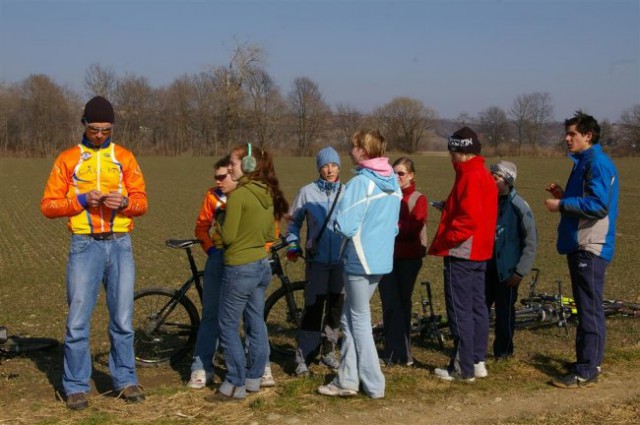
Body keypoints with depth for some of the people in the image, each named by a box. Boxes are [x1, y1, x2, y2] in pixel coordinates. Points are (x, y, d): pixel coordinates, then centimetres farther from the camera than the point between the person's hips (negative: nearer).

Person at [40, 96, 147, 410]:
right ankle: (76, 387, 9)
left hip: (119, 245, 2)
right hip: (85, 245, -1)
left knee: (123, 319, 6)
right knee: (78, 321, -1)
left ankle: (125, 380, 18)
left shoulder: (124, 157, 9)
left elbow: (142, 202, 7)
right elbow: (48, 205, 1)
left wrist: (124, 202, -14)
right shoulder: (67, 159, 5)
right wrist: (81, 200, -14)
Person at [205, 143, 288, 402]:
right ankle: (254, 378, 24)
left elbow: (227, 237, -16)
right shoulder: (268, 194, 6)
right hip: (262, 265, 8)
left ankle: (235, 385, 5)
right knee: (256, 324, 15)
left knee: (228, 327, 2)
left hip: (240, 268, -8)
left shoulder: (238, 194, -18)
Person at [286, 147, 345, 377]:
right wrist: (292, 245, 1)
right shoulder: (308, 192, -1)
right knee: (313, 308, -5)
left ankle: (329, 351, 27)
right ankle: (303, 358, 1)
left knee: (336, 308, 12)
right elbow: (294, 220, 10)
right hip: (317, 260, -2)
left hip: (342, 260, 2)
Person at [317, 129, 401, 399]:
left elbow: (345, 226, -20)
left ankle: (374, 385, 13)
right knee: (351, 318, 16)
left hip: (360, 260, -8)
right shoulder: (393, 183, 7)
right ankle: (348, 380, 19)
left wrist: (337, 222, 0)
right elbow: (395, 224, 15)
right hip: (383, 258, 8)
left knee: (360, 321, 6)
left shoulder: (360, 183, -18)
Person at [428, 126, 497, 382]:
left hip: (461, 253, -10)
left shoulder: (470, 177, -16)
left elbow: (469, 219, -24)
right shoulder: (485, 176, 15)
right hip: (479, 252, 10)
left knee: (460, 311, -5)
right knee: (477, 307, 13)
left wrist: (443, 242, -17)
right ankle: (477, 362, 20)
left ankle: (463, 368, -1)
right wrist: (449, 208, 11)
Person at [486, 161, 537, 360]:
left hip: (507, 270, -4)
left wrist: (520, 271, -12)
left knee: (505, 310, 6)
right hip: (486, 266, 4)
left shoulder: (519, 207, -10)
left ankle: (503, 351, 20)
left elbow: (530, 243, -8)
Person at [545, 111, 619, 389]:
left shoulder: (598, 163, -13)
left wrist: (562, 205, -17)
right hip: (580, 246, 11)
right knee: (586, 307, 16)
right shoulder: (583, 163, 18)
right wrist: (563, 196, 8)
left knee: (590, 309, -8)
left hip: (591, 248, -11)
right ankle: (590, 362, 25)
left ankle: (586, 372, -5)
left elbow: (599, 205, -23)